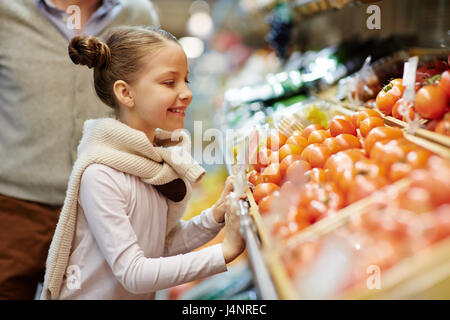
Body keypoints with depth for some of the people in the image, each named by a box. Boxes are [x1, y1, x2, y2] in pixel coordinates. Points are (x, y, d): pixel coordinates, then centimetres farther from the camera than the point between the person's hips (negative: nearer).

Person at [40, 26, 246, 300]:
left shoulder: (164, 153, -2)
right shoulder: (101, 174, -21)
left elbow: (164, 245, 1)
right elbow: (133, 274, -20)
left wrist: (216, 215, -12)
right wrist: (224, 252, -20)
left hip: (144, 295, 5)